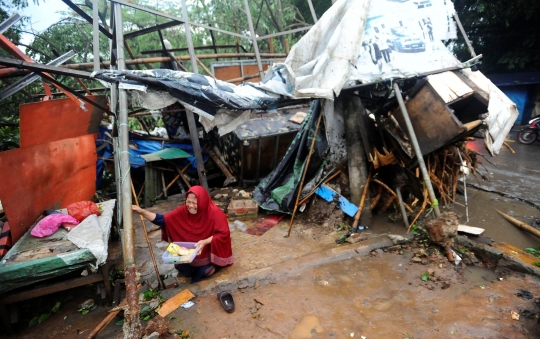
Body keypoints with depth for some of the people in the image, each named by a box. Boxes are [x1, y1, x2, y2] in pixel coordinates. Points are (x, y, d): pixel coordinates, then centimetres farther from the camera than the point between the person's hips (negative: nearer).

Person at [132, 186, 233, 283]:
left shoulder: (215, 213, -26)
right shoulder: (183, 211, -15)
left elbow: (224, 234, -23)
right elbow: (163, 219, -16)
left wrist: (205, 242, -34)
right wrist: (141, 211, -26)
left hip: (210, 252, -4)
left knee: (204, 270, -21)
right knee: (185, 270, -10)